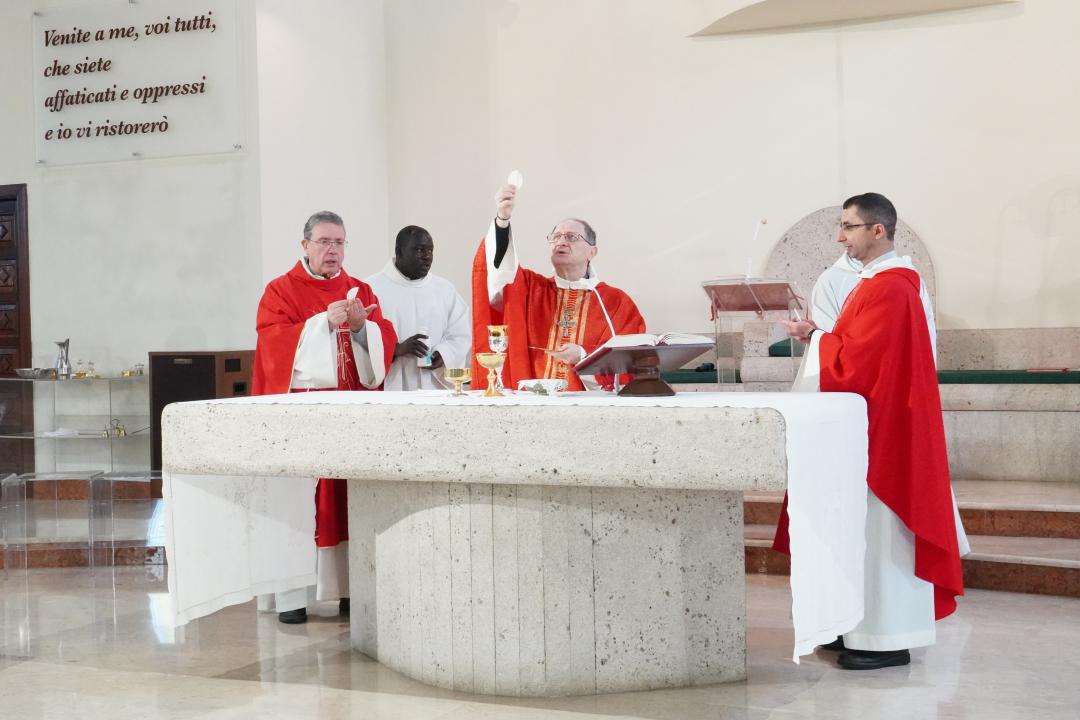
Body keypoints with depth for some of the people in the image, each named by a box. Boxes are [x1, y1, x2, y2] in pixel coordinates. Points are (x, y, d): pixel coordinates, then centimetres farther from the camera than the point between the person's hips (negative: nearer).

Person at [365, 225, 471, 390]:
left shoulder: (445, 289, 14)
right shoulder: (371, 289, 0)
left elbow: (460, 336, 12)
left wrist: (444, 355, -8)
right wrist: (397, 349, -22)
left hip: (435, 389, 3)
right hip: (388, 389, -3)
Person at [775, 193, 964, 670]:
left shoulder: (889, 288, -18)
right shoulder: (882, 281, 15)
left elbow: (854, 362, -22)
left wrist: (813, 336, -8)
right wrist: (818, 334, 6)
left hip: (883, 428, -11)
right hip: (873, 424, 11)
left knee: (877, 526, -6)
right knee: (865, 525, 13)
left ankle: (887, 639, -1)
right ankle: (867, 625, 20)